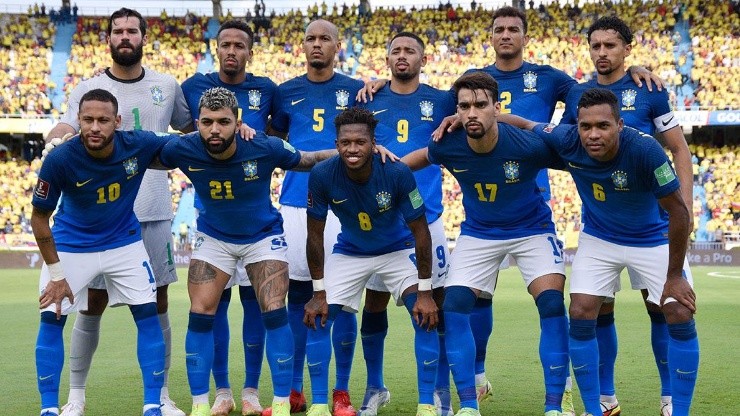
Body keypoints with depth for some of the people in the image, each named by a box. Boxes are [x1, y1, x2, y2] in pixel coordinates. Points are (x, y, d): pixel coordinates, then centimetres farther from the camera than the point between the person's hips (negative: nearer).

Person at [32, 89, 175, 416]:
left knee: (148, 314, -4)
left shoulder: (139, 145, -24)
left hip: (124, 241, 2)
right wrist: (56, 274, -15)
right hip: (70, 245, -1)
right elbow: (39, 218, -16)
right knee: (51, 319, -7)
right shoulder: (59, 160, -28)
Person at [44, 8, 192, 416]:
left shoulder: (167, 86, 9)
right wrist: (60, 138, -37)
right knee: (92, 303, 2)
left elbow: (193, 129, 21)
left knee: (157, 303, 6)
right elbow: (61, 135, -12)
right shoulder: (89, 88, 1)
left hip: (153, 211, 2)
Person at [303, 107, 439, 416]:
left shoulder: (397, 173, -31)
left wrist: (424, 292, -20)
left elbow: (420, 231, -20)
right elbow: (315, 234, -13)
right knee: (317, 319, -9)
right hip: (349, 252, 2)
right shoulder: (322, 175, -26)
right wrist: (319, 293, -12)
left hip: (398, 250, -1)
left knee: (425, 316, -17)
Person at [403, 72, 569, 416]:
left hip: (532, 230, -2)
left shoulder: (528, 145, -29)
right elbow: (418, 158, 3)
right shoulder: (448, 147, -22)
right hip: (477, 234, 2)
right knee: (453, 306, -12)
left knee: (552, 304, -18)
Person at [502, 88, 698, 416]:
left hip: (654, 238, -2)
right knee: (581, 316, -9)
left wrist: (675, 275, -19)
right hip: (598, 239, 2)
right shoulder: (567, 141, -25)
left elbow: (678, 210, -24)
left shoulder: (644, 149, -34)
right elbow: (522, 123, -6)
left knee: (681, 318, -12)